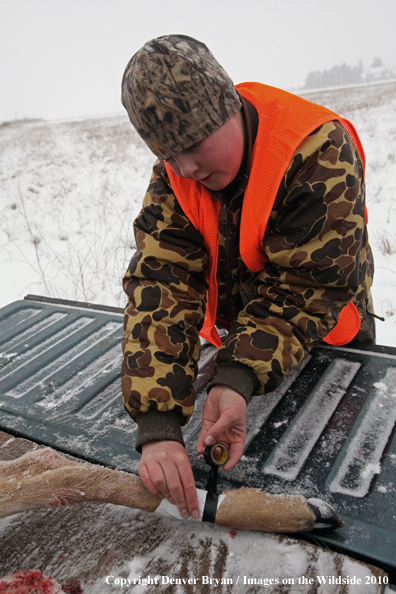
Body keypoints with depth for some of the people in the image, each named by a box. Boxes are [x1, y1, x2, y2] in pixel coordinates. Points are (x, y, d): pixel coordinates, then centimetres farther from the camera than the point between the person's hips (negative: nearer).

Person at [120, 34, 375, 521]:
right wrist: (156, 425, -38)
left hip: (329, 341, -2)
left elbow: (307, 287, -31)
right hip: (239, 335, 3)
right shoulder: (173, 175, -18)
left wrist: (237, 380, -45)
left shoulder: (320, 152, -31)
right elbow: (160, 283, -28)